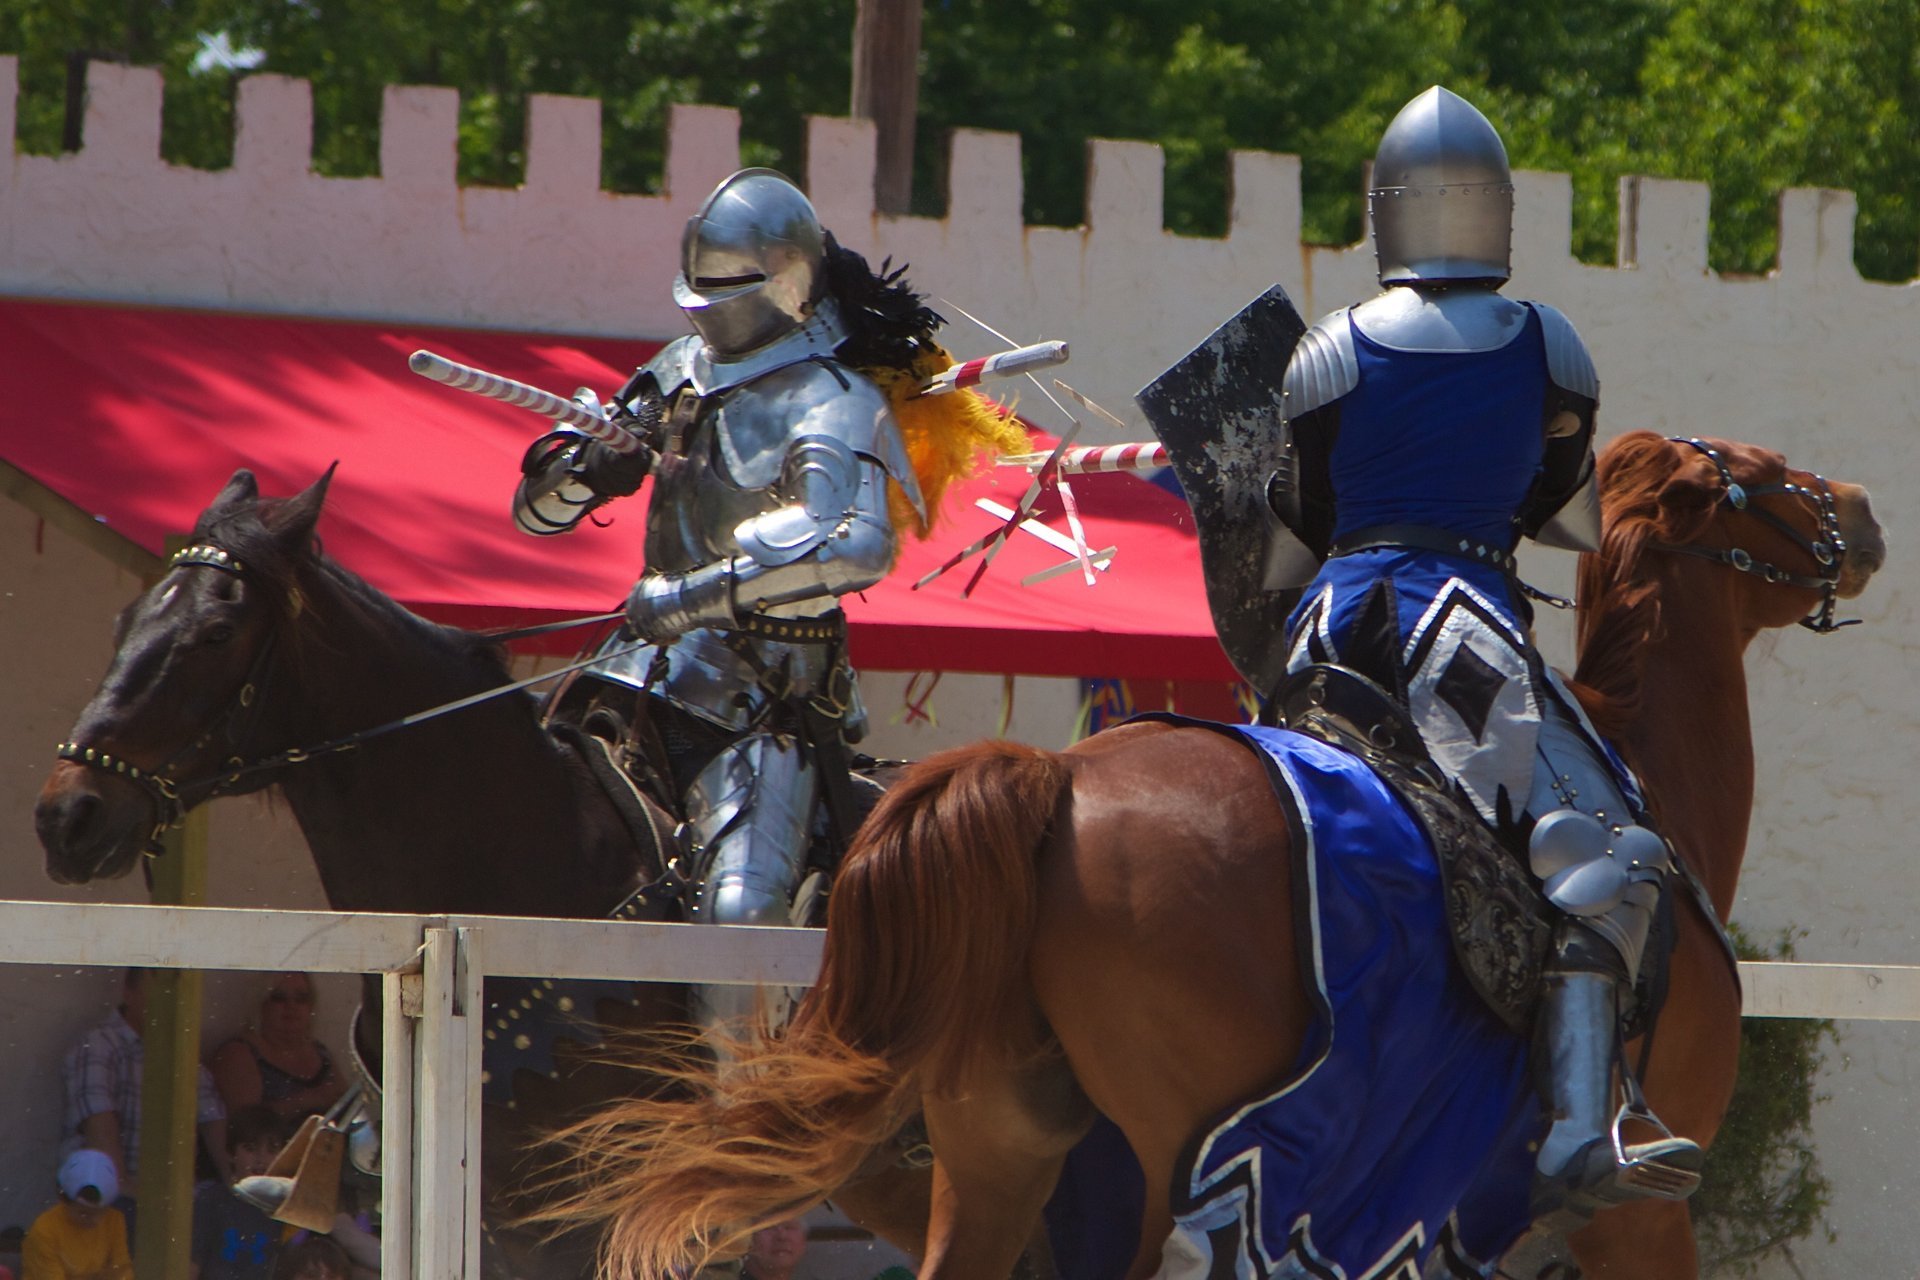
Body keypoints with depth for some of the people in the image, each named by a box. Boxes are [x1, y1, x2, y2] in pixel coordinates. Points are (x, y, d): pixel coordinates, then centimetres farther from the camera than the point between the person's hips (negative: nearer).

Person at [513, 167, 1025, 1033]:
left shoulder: (831, 403, -11)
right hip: (654, 661, 7)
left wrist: (699, 590, -36)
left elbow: (857, 541, -33)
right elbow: (537, 508, 14)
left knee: (741, 905, -22)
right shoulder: (685, 372, 11)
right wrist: (588, 467, -10)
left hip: (764, 693, -7)